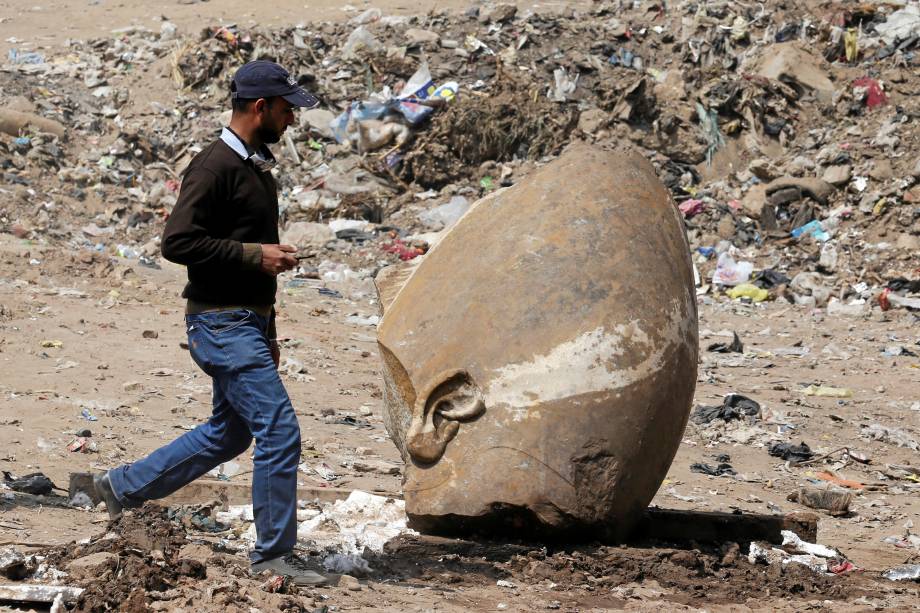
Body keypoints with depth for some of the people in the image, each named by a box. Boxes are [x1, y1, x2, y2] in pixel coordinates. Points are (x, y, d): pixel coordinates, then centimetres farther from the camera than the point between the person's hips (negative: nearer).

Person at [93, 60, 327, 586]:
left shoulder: (257, 168, 15)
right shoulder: (216, 167, -16)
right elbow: (178, 242, -22)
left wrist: (268, 331, 23)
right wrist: (254, 254, -21)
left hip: (247, 322, 10)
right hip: (221, 324, -10)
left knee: (230, 432, 19)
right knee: (280, 431, -11)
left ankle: (124, 486, 31)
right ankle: (275, 554, -2)